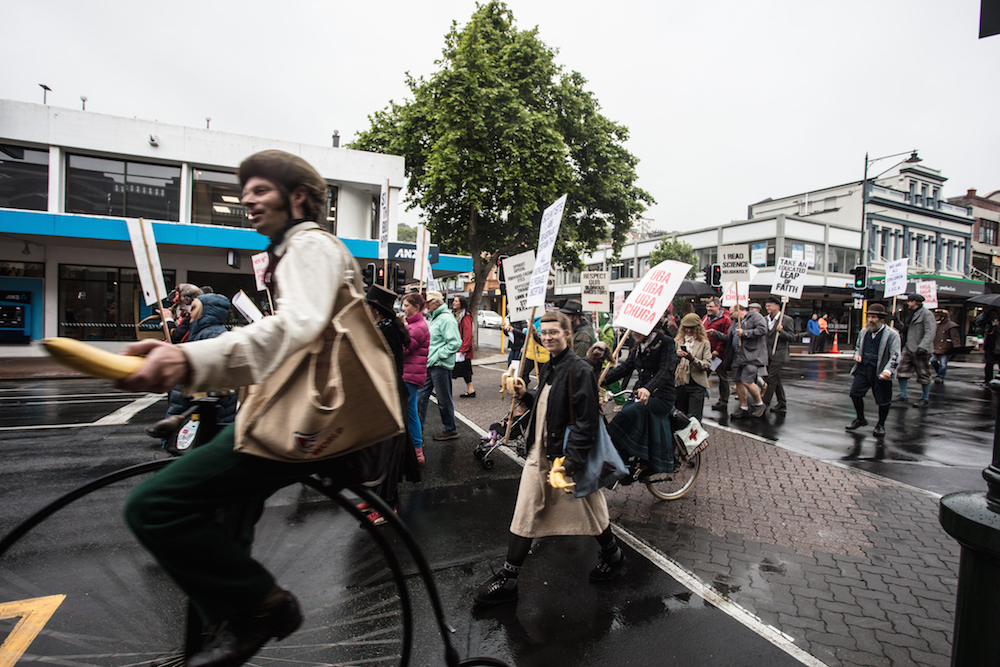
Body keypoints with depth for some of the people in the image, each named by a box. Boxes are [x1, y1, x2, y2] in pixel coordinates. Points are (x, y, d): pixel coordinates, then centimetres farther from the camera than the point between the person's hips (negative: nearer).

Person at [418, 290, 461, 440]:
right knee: (421, 396, 12)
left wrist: (436, 357, -21)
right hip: (429, 366, 10)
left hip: (440, 366, -10)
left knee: (444, 400, 2)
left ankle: (451, 430, 17)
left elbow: (455, 343, -23)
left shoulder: (446, 319, -15)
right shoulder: (434, 318, 16)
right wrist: (427, 358, 14)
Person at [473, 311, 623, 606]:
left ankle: (613, 555, 43)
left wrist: (573, 460, -23)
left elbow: (587, 421, -21)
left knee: (588, 510, 14)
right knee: (524, 514, 9)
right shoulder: (547, 367, 10)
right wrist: (525, 396, 4)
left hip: (567, 456, -7)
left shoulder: (579, 370, -17)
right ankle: (507, 580, 19)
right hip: (539, 452, 8)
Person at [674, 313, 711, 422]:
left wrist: (692, 359, -22)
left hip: (697, 384, -3)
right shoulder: (677, 341, 9)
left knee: (694, 419, -7)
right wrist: (676, 356, -16)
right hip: (680, 383, 3)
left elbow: (708, 365, -7)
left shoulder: (704, 343, 2)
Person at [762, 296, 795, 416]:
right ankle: (782, 405, 22)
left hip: (778, 354, -7)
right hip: (768, 355, 7)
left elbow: (792, 337, -8)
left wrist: (781, 331, -24)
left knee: (772, 379, -8)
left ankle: (764, 402, -3)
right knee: (776, 380, 13)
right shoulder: (765, 319, 11)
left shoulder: (786, 320, -6)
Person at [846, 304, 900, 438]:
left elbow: (895, 355, -10)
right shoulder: (864, 332, 12)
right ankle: (860, 419, 21)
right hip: (863, 368, 4)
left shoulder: (892, 334, -5)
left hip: (880, 372, -4)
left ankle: (880, 425, 23)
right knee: (855, 393, 0)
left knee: (883, 400, 3)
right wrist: (857, 355, 4)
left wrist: (888, 370, -24)